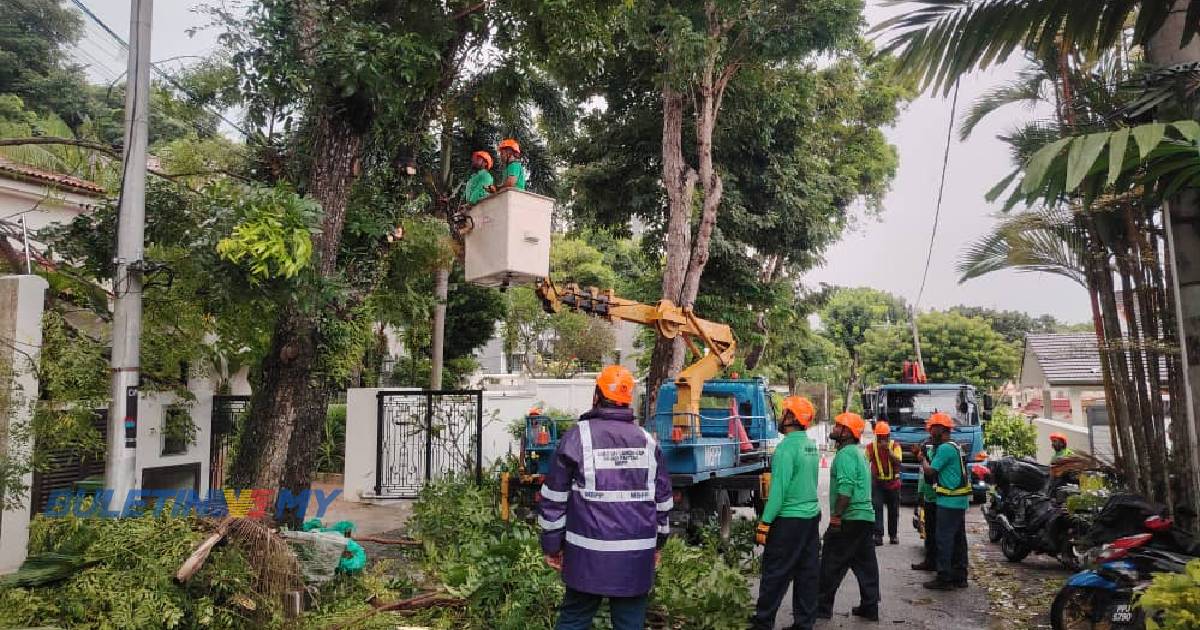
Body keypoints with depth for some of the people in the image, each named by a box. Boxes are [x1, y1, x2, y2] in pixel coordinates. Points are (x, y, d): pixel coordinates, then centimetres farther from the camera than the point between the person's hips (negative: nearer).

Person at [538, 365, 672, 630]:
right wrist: (657, 543, 24)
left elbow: (554, 497, -3)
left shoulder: (577, 436, -5)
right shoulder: (648, 441, 5)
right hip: (637, 556, 2)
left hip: (589, 555, -2)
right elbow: (663, 498, 12)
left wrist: (552, 545, 6)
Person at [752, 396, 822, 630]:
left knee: (775, 574, 2)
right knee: (807, 573, 12)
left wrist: (764, 524, -15)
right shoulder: (812, 446, 9)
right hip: (812, 515, 8)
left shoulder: (787, 447, -18)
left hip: (789, 518, -8)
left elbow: (779, 490, -19)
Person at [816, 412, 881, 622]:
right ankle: (869, 607, 18)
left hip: (849, 518, -10)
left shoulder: (845, 454, -14)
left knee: (831, 564, -2)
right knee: (865, 563, 12)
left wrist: (835, 516, -22)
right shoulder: (858, 453, 18)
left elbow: (845, 488, -24)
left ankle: (822, 607, 4)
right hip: (866, 516, 10)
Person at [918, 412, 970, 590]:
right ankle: (959, 577, 19)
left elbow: (930, 471, -15)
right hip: (960, 501, 10)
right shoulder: (954, 447, 17)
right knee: (958, 539, 13)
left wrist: (922, 459, 2)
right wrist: (926, 458, 13)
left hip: (949, 501, -10)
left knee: (944, 539, -7)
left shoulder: (945, 448, -16)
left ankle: (944, 578, -4)